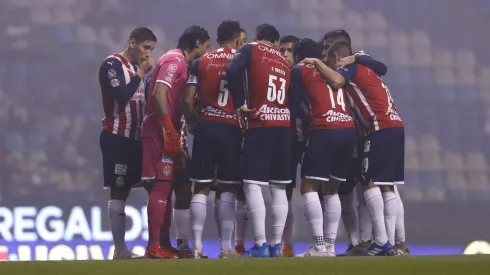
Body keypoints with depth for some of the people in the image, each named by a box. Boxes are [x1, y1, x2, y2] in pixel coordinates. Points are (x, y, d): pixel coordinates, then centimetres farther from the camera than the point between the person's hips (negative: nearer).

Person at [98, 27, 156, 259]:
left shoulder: (137, 68, 17)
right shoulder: (112, 64, -9)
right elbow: (122, 96, -22)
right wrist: (141, 74, -15)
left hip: (135, 138, 8)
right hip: (117, 138, -8)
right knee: (119, 192, -8)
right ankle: (120, 249, -9)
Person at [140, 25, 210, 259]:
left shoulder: (179, 61, 20)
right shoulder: (175, 60, -9)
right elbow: (159, 93, -20)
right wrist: (170, 130, -22)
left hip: (166, 134, 10)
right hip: (160, 132, -10)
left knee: (165, 187, 12)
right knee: (161, 187, -11)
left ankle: (164, 244, 16)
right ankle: (154, 246, -13)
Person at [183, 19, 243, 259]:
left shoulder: (201, 63, 7)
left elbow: (188, 99, 2)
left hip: (205, 127, 2)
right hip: (231, 129, -2)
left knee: (201, 187, 5)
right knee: (227, 189, 4)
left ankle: (197, 247, -2)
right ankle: (226, 248, 0)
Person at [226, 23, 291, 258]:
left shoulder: (251, 50, 4)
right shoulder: (285, 62, 21)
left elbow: (233, 71, -15)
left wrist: (240, 104, -8)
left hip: (260, 125, -6)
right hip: (284, 126, 6)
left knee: (252, 184, -4)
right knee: (278, 187, 10)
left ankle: (260, 245, -11)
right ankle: (277, 245, 9)